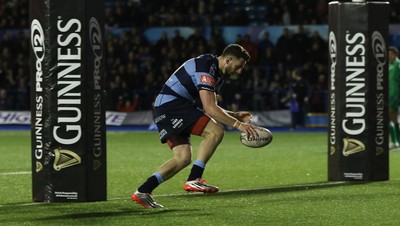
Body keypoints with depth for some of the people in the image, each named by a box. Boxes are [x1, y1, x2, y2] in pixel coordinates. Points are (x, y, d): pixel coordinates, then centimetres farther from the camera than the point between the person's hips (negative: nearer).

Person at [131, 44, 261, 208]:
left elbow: (210, 108, 24)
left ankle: (143, 191, 0)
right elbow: (210, 109, -23)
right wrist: (238, 124, -22)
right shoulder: (206, 69, -17)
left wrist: (235, 115, 11)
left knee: (183, 158, 4)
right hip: (171, 104, -11)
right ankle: (194, 180, -21)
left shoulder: (216, 73, 17)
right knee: (216, 132, -17)